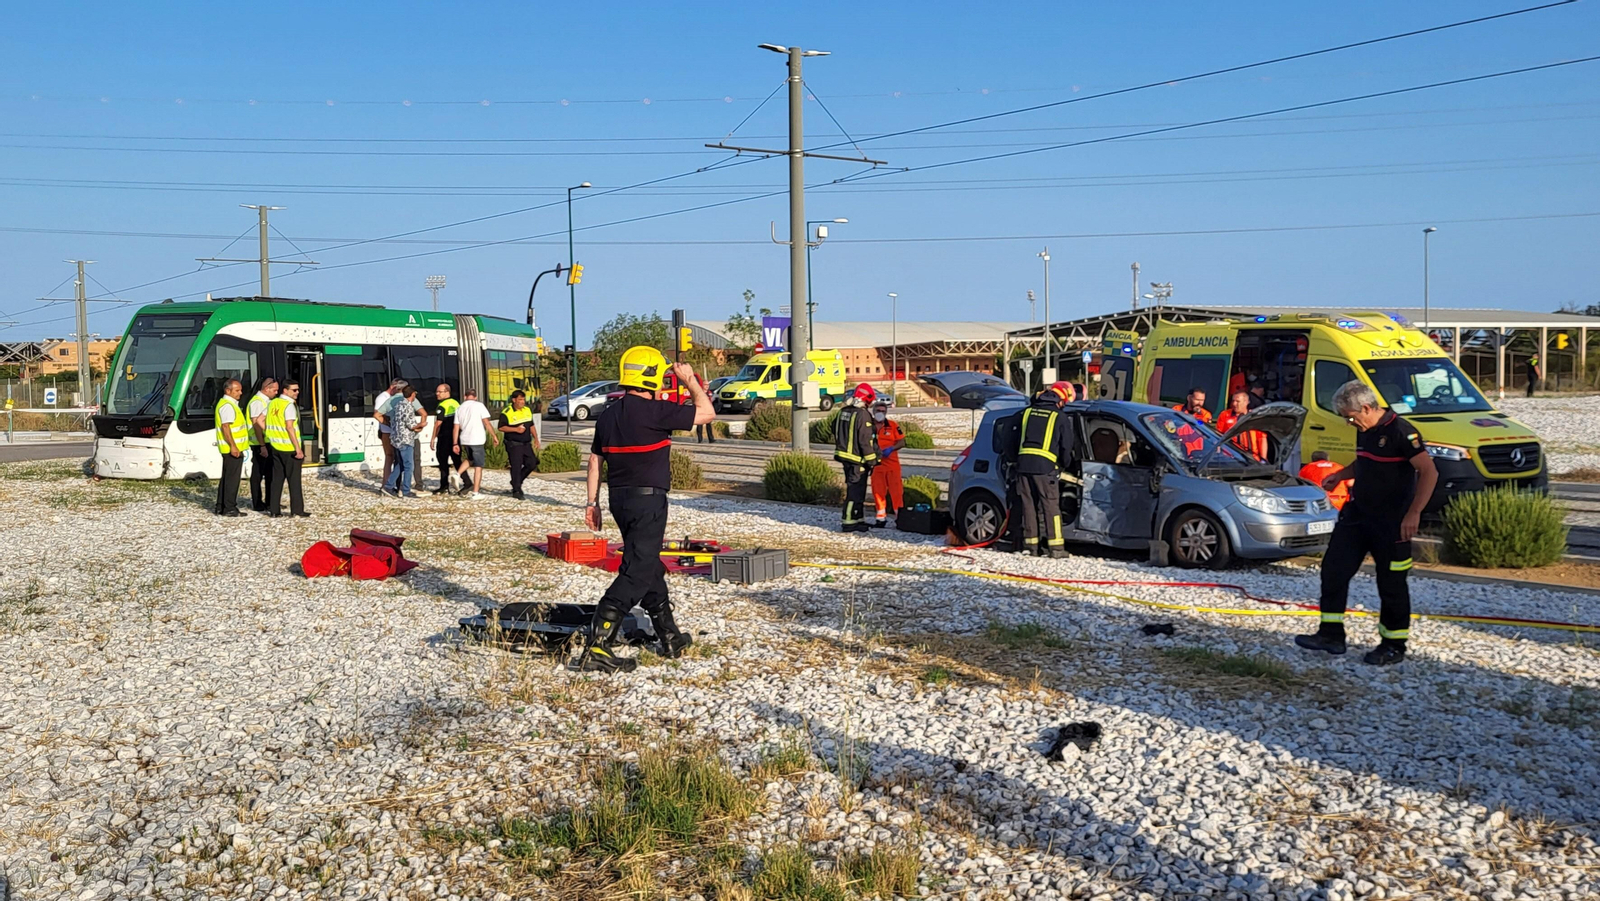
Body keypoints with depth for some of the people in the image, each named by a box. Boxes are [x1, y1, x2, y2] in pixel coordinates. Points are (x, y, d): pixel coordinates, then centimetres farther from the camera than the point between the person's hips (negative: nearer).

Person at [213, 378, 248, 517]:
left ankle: (221, 507, 20)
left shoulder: (230, 404, 18)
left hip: (232, 448, 11)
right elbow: (225, 427, -22)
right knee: (232, 478, -7)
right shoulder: (227, 405, -15)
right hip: (232, 448, -11)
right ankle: (229, 508, -3)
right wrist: (233, 446, -25)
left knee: (226, 478, 14)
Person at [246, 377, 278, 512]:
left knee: (270, 473, 15)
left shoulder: (267, 401, 14)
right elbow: (257, 425, -20)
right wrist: (262, 446, -23)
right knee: (257, 474, -1)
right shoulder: (257, 402, -15)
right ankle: (257, 505, 6)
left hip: (268, 443, 9)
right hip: (260, 444, -9)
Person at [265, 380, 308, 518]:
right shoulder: (289, 405, -14)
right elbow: (290, 427, -20)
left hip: (275, 447, 7)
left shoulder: (272, 403, 10)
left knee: (277, 479, 11)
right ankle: (296, 509, 3)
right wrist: (298, 448, -19)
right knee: (294, 480, 0)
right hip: (290, 448, -7)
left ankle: (274, 510, 12)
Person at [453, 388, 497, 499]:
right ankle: (476, 493, 0)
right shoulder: (479, 406, -4)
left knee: (470, 459, 29)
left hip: (464, 440, 5)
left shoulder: (459, 408, 9)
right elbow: (487, 423, -9)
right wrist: (494, 436, -2)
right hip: (477, 440, -5)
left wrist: (455, 444, 12)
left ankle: (457, 474, 7)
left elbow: (456, 428, 9)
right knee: (478, 466, 1)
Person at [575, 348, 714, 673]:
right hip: (648, 500, -9)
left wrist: (593, 502, 19)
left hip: (620, 500, 9)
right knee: (637, 574, -7)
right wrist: (690, 381, 7)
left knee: (650, 567, 20)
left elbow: (595, 460, 13)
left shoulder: (607, 415, 8)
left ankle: (670, 637, 31)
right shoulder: (656, 412, -15)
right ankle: (596, 649, -14)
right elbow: (707, 413, -7)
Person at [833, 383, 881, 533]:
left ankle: (858, 519, 24)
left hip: (845, 456, 9)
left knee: (857, 489, 17)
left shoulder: (843, 412, 8)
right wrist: (872, 461, -12)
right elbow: (865, 441, -18)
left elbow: (835, 433, 18)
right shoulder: (862, 415, -18)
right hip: (857, 460, -9)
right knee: (855, 490, -3)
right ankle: (848, 522, 0)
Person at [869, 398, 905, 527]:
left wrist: (891, 449, -15)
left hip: (892, 463, -1)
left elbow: (902, 442, 2)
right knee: (878, 491, 6)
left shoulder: (893, 425, 0)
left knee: (896, 489, -4)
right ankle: (881, 517, 15)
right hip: (876, 464, 1)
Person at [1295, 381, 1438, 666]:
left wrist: (1414, 513, -24)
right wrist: (1340, 475, 7)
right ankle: (1331, 634, 14)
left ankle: (1394, 646, 15)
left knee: (1391, 584, 2)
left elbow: (1429, 472, -20)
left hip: (1391, 524, -8)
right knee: (1334, 570, 6)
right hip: (1357, 514, 9)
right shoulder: (1364, 431, 8)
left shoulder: (1400, 432, -18)